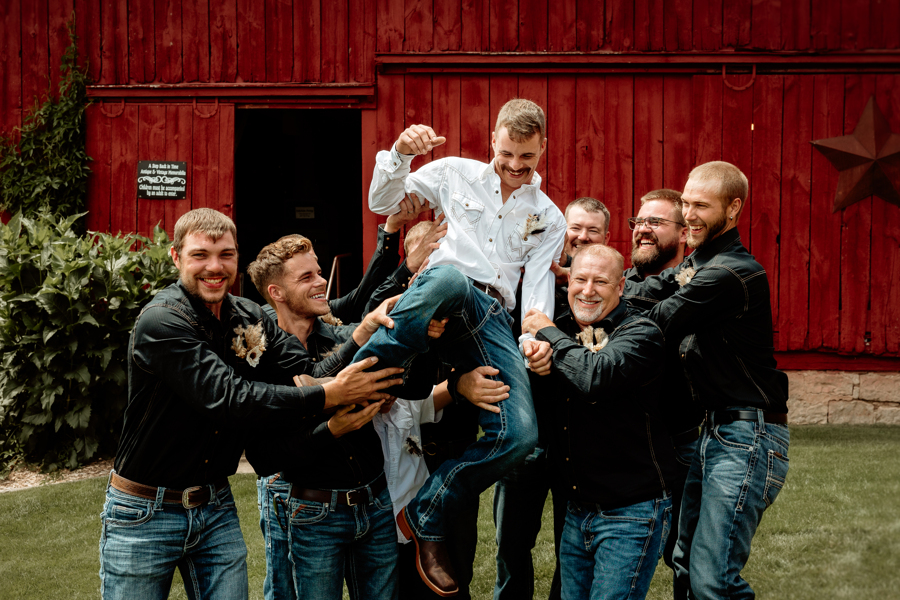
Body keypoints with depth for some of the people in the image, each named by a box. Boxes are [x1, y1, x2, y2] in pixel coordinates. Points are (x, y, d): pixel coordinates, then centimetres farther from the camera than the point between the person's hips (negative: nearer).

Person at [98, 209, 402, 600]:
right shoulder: (161, 323, -19)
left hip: (216, 507, 6)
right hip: (145, 514, -5)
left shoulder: (249, 318, 3)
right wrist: (328, 396, -31)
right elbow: (228, 398, -28)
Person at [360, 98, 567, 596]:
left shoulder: (548, 219, 23)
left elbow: (537, 284, 13)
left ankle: (425, 519, -4)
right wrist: (400, 154, -3)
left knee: (519, 435, -20)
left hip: (492, 321, 3)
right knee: (449, 276, -44)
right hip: (436, 304, -3)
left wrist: (534, 334, -8)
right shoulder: (456, 175, 17)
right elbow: (383, 203, 16)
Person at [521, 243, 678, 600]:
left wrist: (548, 332, -16)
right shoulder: (563, 330, 10)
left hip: (632, 513, -6)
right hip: (577, 511, 7)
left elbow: (596, 377, -30)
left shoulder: (641, 333, -10)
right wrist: (536, 367, -9)